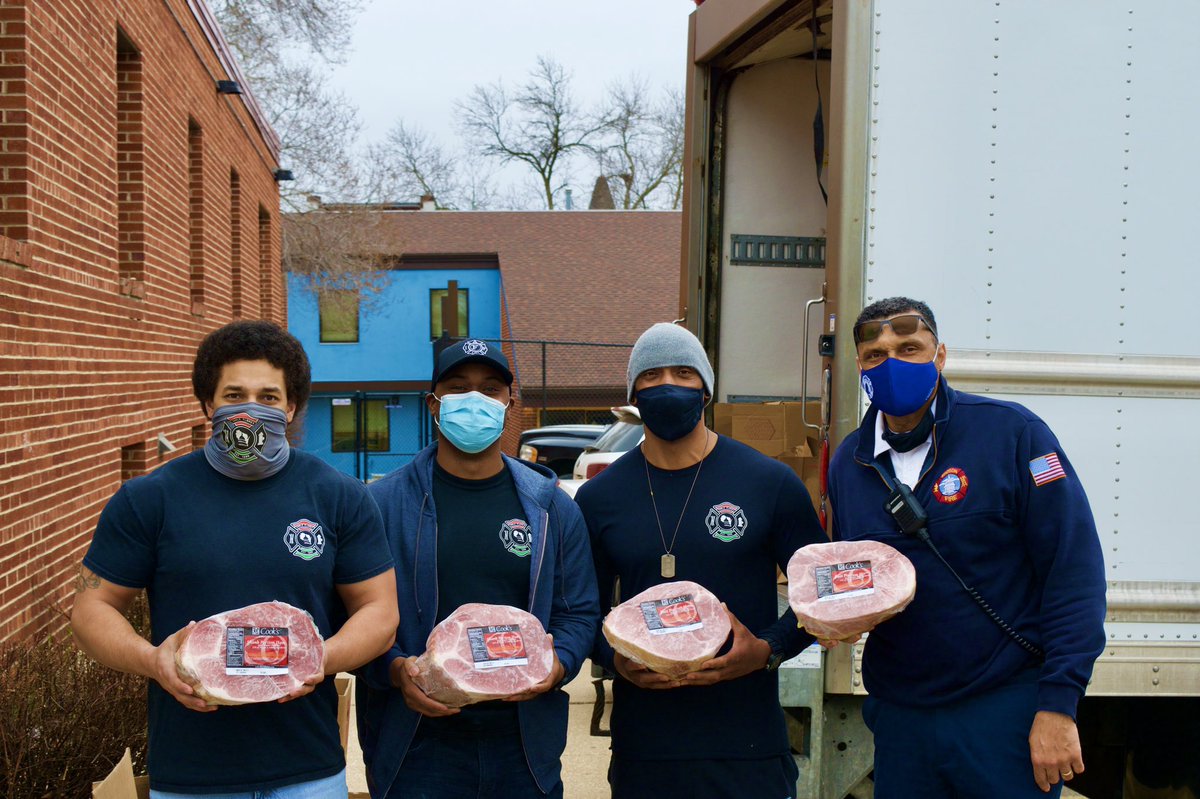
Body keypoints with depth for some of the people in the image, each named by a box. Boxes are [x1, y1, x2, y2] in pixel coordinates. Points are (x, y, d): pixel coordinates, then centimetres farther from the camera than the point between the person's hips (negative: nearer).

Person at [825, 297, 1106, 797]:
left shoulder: (1010, 432, -10)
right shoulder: (848, 463, 4)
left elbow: (1073, 566, -11)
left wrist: (1058, 704, -14)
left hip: (1008, 712, -4)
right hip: (900, 717, 4)